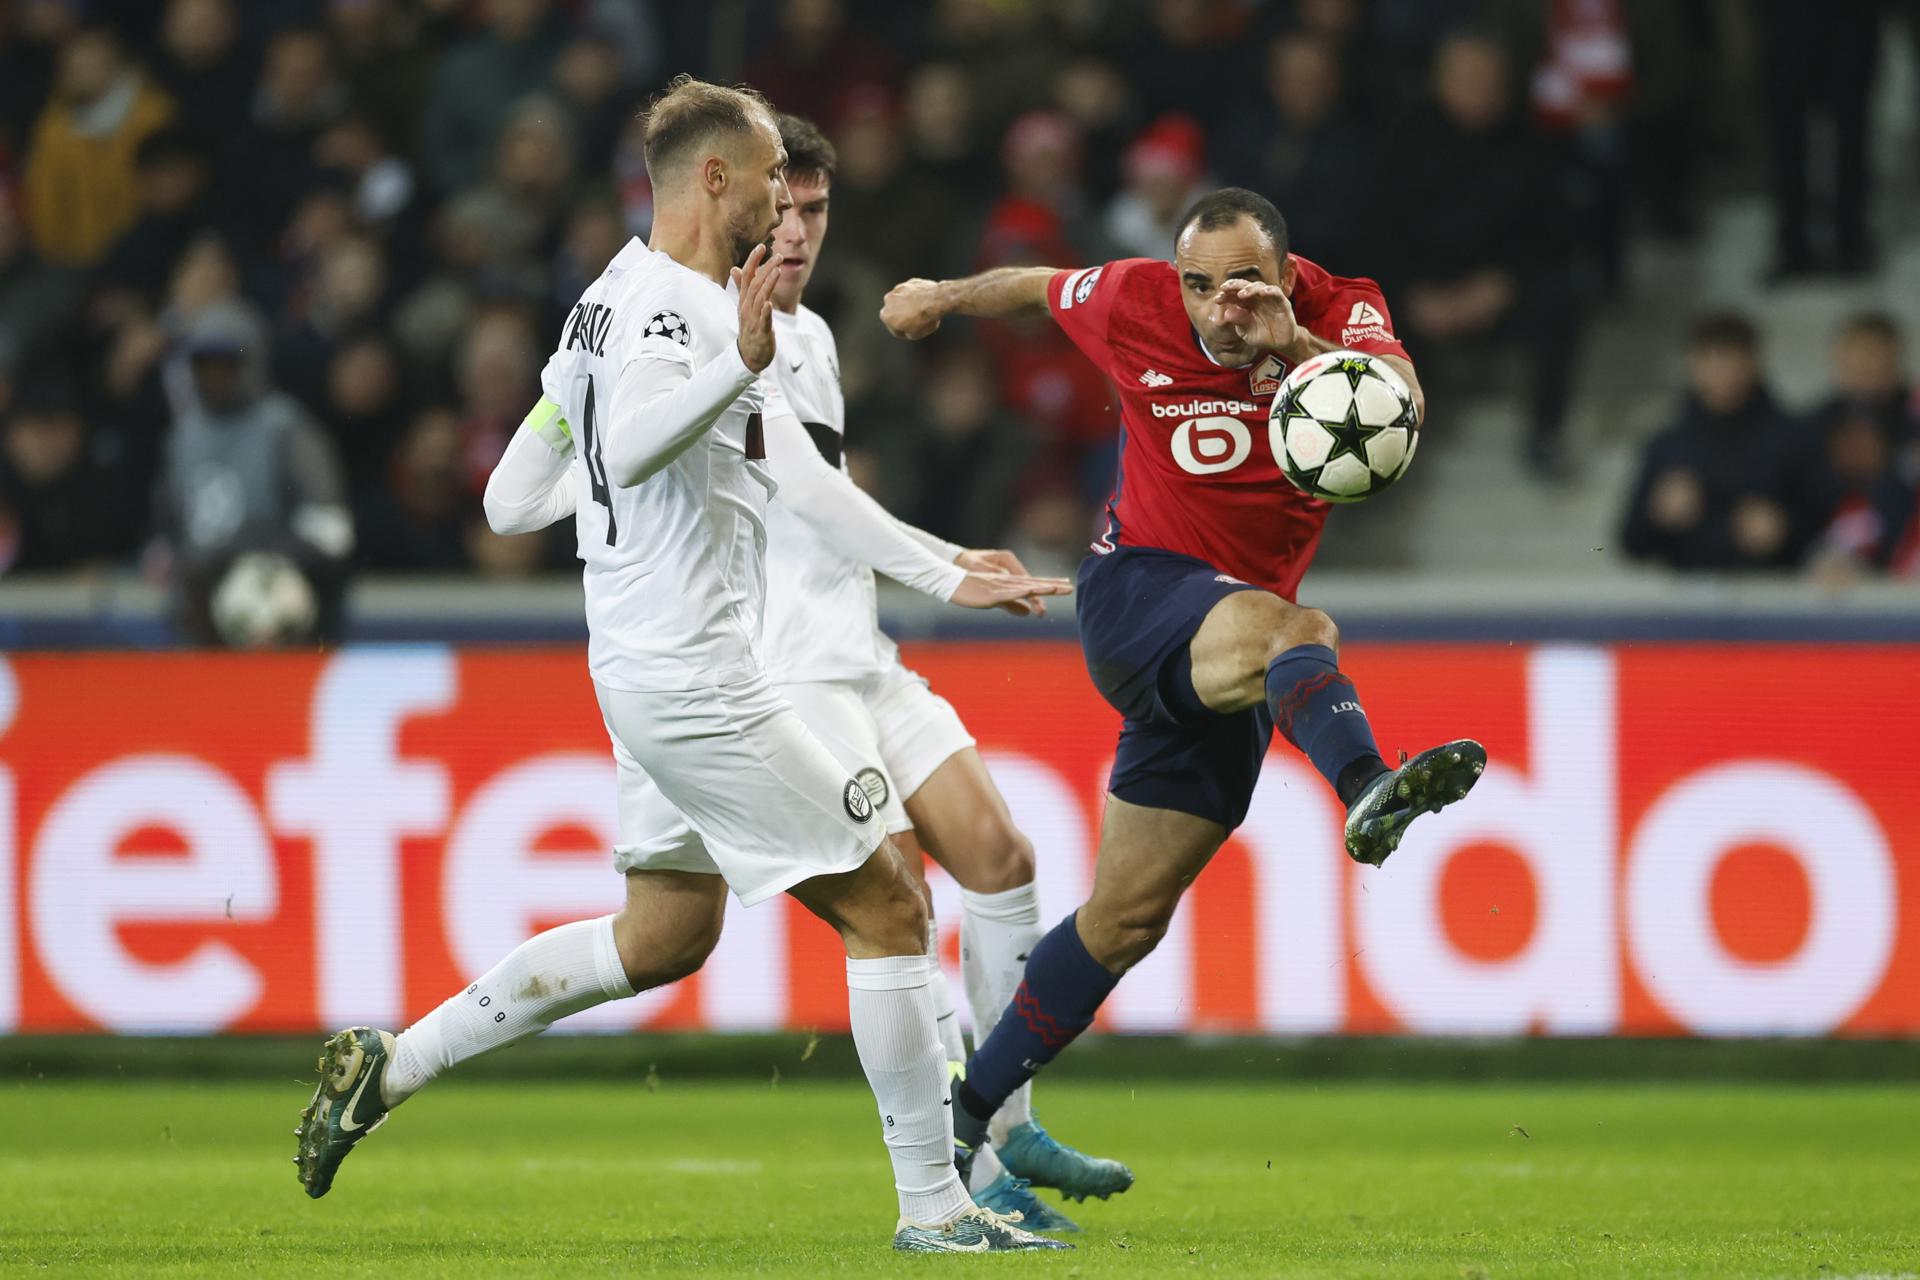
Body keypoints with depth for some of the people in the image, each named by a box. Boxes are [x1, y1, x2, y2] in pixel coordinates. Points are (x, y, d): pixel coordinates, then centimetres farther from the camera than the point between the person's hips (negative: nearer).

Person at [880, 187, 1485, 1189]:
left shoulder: (1339, 313, -7)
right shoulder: (1133, 305, -6)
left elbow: (1402, 404, -28)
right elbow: (1038, 287, 17)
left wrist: (1297, 348, -45)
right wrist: (944, 298, 34)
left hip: (1229, 644, 3)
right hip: (1138, 589, -3)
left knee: (1129, 917, 7)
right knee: (1297, 633, -38)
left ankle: (969, 1115, 20)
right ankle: (1366, 789, -70)